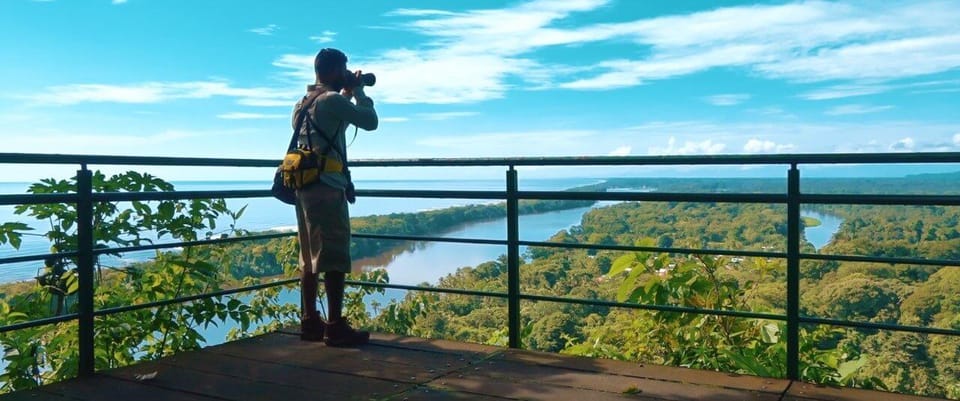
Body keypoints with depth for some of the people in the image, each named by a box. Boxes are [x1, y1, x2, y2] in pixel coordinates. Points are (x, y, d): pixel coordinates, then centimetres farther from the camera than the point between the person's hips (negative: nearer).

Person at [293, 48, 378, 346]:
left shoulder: (303, 104, 18)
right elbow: (370, 122, -6)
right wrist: (358, 92, 7)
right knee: (334, 259, -8)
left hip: (304, 185, 9)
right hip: (327, 186, -9)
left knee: (310, 258, 10)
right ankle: (335, 327, -7)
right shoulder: (332, 100, -8)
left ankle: (309, 322, 14)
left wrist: (346, 95, 25)